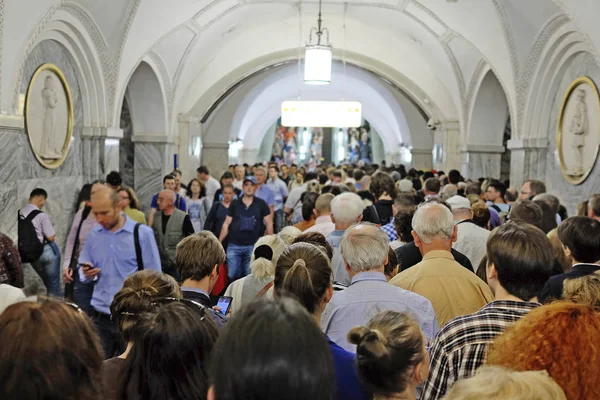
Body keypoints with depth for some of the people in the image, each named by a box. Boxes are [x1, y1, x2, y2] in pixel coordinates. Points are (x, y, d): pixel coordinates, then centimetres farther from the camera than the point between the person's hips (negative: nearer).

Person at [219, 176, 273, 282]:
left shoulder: (261, 204, 3)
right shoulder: (234, 204, 6)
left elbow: (269, 224, 4)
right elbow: (226, 224, 8)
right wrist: (219, 243, 2)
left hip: (253, 245, -1)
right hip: (234, 245, 1)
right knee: (232, 275, 2)